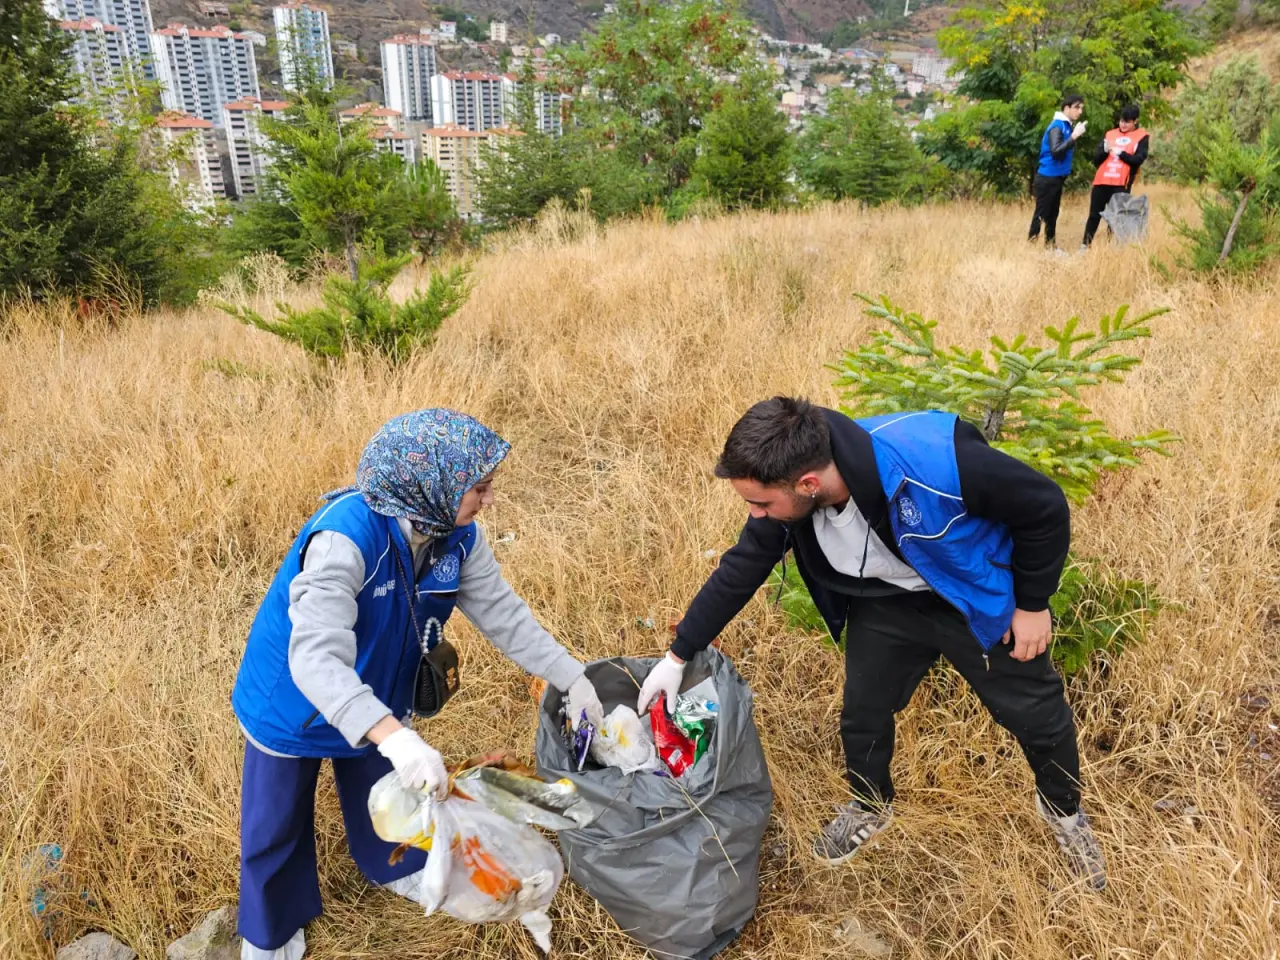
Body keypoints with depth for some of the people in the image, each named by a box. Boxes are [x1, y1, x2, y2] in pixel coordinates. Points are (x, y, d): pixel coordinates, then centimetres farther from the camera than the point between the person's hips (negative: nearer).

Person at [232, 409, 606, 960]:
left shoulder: (458, 536, -20)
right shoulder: (346, 535, -41)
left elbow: (504, 615, -8)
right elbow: (317, 658, -49)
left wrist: (573, 680, -7)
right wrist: (395, 738, -60)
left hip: (377, 696, 5)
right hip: (292, 702, -5)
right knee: (277, 823, 19)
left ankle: (395, 867, 59)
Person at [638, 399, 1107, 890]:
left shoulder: (934, 460, -42)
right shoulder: (788, 496, -25)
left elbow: (1045, 506, -24)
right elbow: (740, 569, -8)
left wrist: (1032, 603, -13)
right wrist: (677, 656, -3)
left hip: (976, 598, -3)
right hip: (884, 604, 4)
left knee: (1035, 713, 13)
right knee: (862, 715, 11)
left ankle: (1064, 811, 45)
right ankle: (870, 806, 43)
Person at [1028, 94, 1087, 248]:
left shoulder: (1068, 126, 11)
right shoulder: (1057, 126, -15)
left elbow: (1066, 150, 15)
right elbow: (1055, 151, -26)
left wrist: (1075, 135, 5)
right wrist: (1074, 136, -27)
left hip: (1057, 177, 9)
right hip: (1047, 178, -9)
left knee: (1053, 214, 13)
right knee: (1041, 214, -5)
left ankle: (1051, 246, 20)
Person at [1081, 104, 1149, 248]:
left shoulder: (1142, 137, 5)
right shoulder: (1110, 134, 14)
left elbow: (1138, 160, -7)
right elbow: (1096, 159, 8)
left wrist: (1121, 153, -14)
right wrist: (1105, 150, -11)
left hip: (1121, 184, -3)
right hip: (1102, 181, 3)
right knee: (1094, 215, 4)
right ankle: (1084, 245, 9)